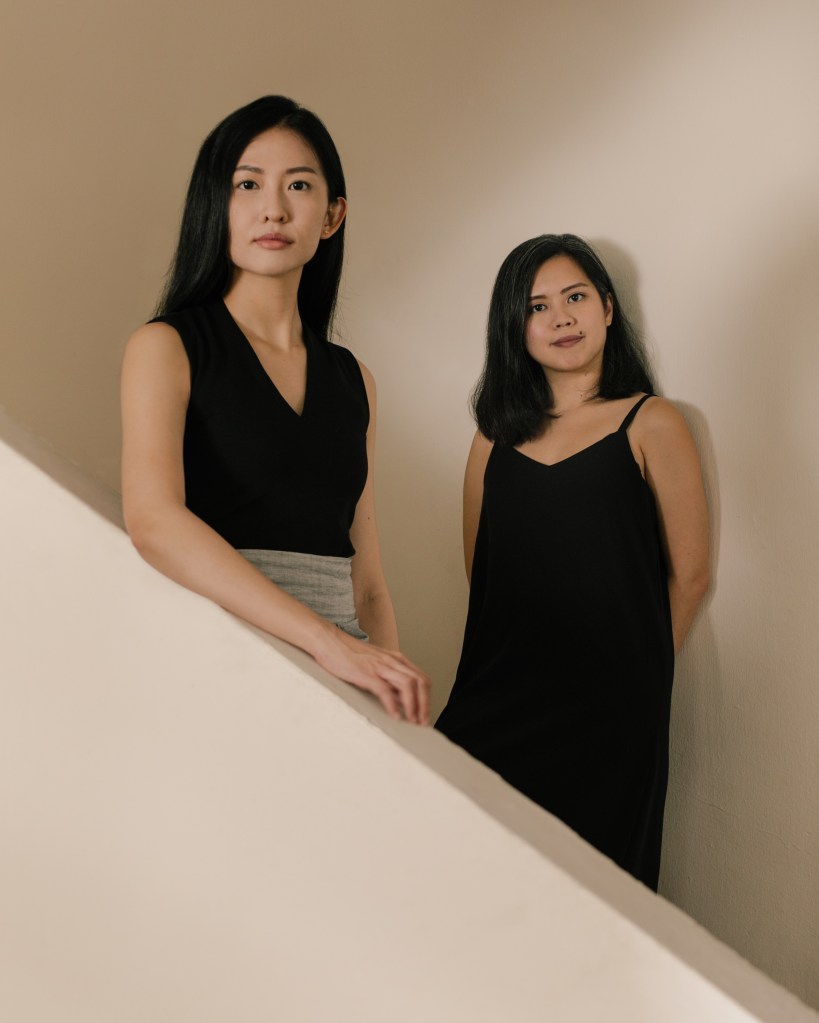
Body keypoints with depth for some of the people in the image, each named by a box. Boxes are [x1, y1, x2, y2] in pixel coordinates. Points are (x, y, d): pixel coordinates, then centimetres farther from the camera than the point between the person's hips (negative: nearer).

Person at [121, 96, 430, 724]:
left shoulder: (353, 381, 16)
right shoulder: (166, 347, 1)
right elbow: (154, 520, -17)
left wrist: (398, 695, -1)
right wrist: (327, 641, -24)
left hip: (340, 673, 4)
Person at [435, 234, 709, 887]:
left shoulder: (650, 425, -2)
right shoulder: (498, 433, 10)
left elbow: (689, 574, 0)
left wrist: (636, 670, 7)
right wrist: (524, 655, 8)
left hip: (606, 709, -3)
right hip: (497, 699, 4)